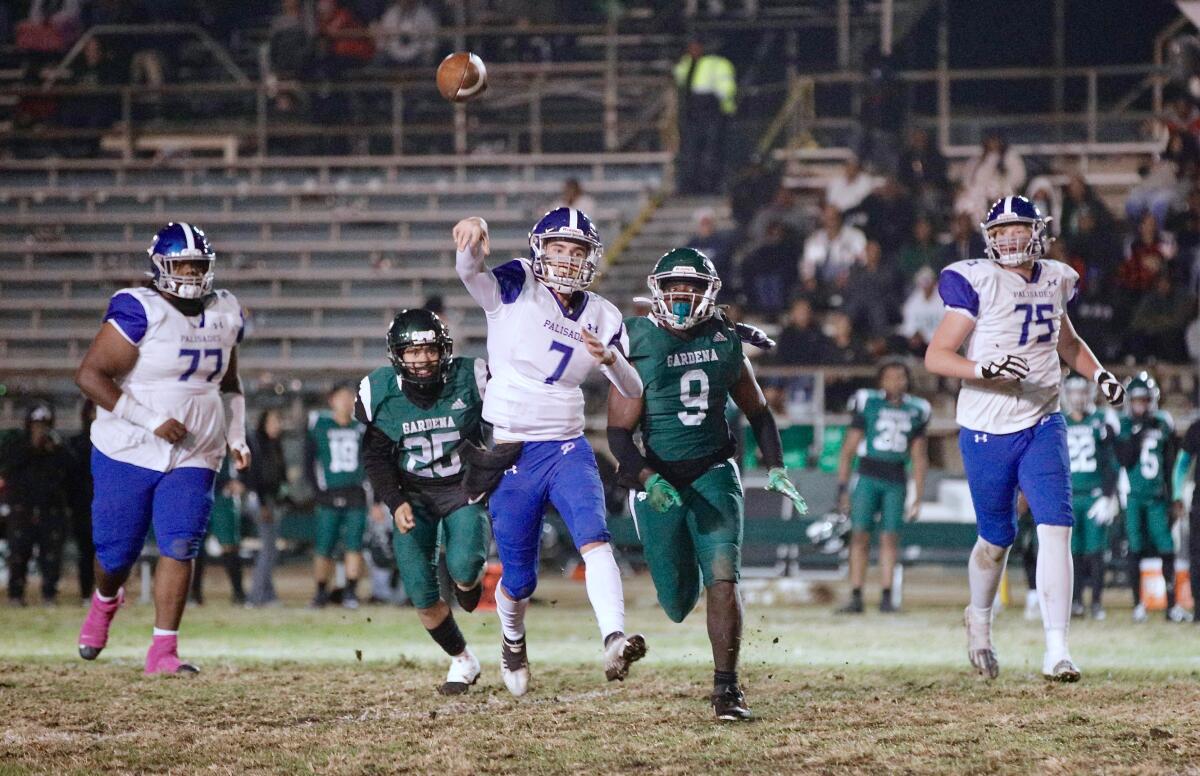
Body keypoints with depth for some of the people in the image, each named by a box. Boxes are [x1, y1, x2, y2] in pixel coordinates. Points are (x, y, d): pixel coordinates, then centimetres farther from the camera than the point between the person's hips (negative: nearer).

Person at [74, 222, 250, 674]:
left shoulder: (224, 315, 7)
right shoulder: (139, 311, -14)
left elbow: (228, 384, 23)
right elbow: (90, 375, -19)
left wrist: (236, 438, 10)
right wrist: (150, 421, -23)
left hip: (194, 458, 4)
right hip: (128, 452, -4)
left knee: (179, 548, -10)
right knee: (117, 552, 5)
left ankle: (163, 651, -6)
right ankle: (105, 603, 40)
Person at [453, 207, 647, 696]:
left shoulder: (602, 317, 7)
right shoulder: (516, 288, -4)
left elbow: (635, 393, 7)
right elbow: (471, 272, -26)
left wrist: (611, 358, -15)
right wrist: (473, 242, -49)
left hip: (568, 449, 2)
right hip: (511, 455, -2)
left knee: (594, 537, -24)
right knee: (519, 578, 7)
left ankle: (614, 642, -39)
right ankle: (512, 642, 39)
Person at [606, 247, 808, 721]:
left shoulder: (725, 341, 2)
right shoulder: (639, 347, -8)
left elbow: (757, 411, 16)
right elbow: (619, 433, -10)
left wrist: (775, 468, 4)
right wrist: (647, 480, -25)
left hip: (713, 473, 1)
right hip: (658, 479, -1)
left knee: (722, 579, -17)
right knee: (678, 604, 7)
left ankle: (726, 687, -9)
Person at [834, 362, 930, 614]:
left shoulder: (916, 410, 9)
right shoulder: (867, 404, 0)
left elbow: (919, 458, 13)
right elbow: (848, 450, 1)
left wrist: (918, 498, 10)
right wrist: (842, 488, -4)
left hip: (896, 482, 2)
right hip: (868, 477, -2)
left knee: (890, 538, -1)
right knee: (860, 537, -5)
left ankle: (886, 598, 3)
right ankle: (856, 598, -3)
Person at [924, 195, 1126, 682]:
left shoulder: (1054, 281, 6)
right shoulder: (978, 283, -11)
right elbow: (936, 357, -14)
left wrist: (1099, 374, 9)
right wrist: (986, 369, -30)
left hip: (1042, 426, 3)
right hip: (987, 431, -3)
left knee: (1056, 528, -13)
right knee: (996, 538, 9)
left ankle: (1056, 649, -15)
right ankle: (979, 619, 40)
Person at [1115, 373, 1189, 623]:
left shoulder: (1163, 424, 6)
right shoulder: (1123, 426, -2)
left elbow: (1171, 465, 11)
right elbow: (1124, 460, -13)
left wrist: (1175, 497, 8)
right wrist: (1137, 434, -17)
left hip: (1158, 497, 2)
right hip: (1133, 496, -2)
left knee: (1167, 550, -2)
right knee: (1135, 551, 1)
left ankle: (1172, 605, 5)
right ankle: (1138, 605, 9)